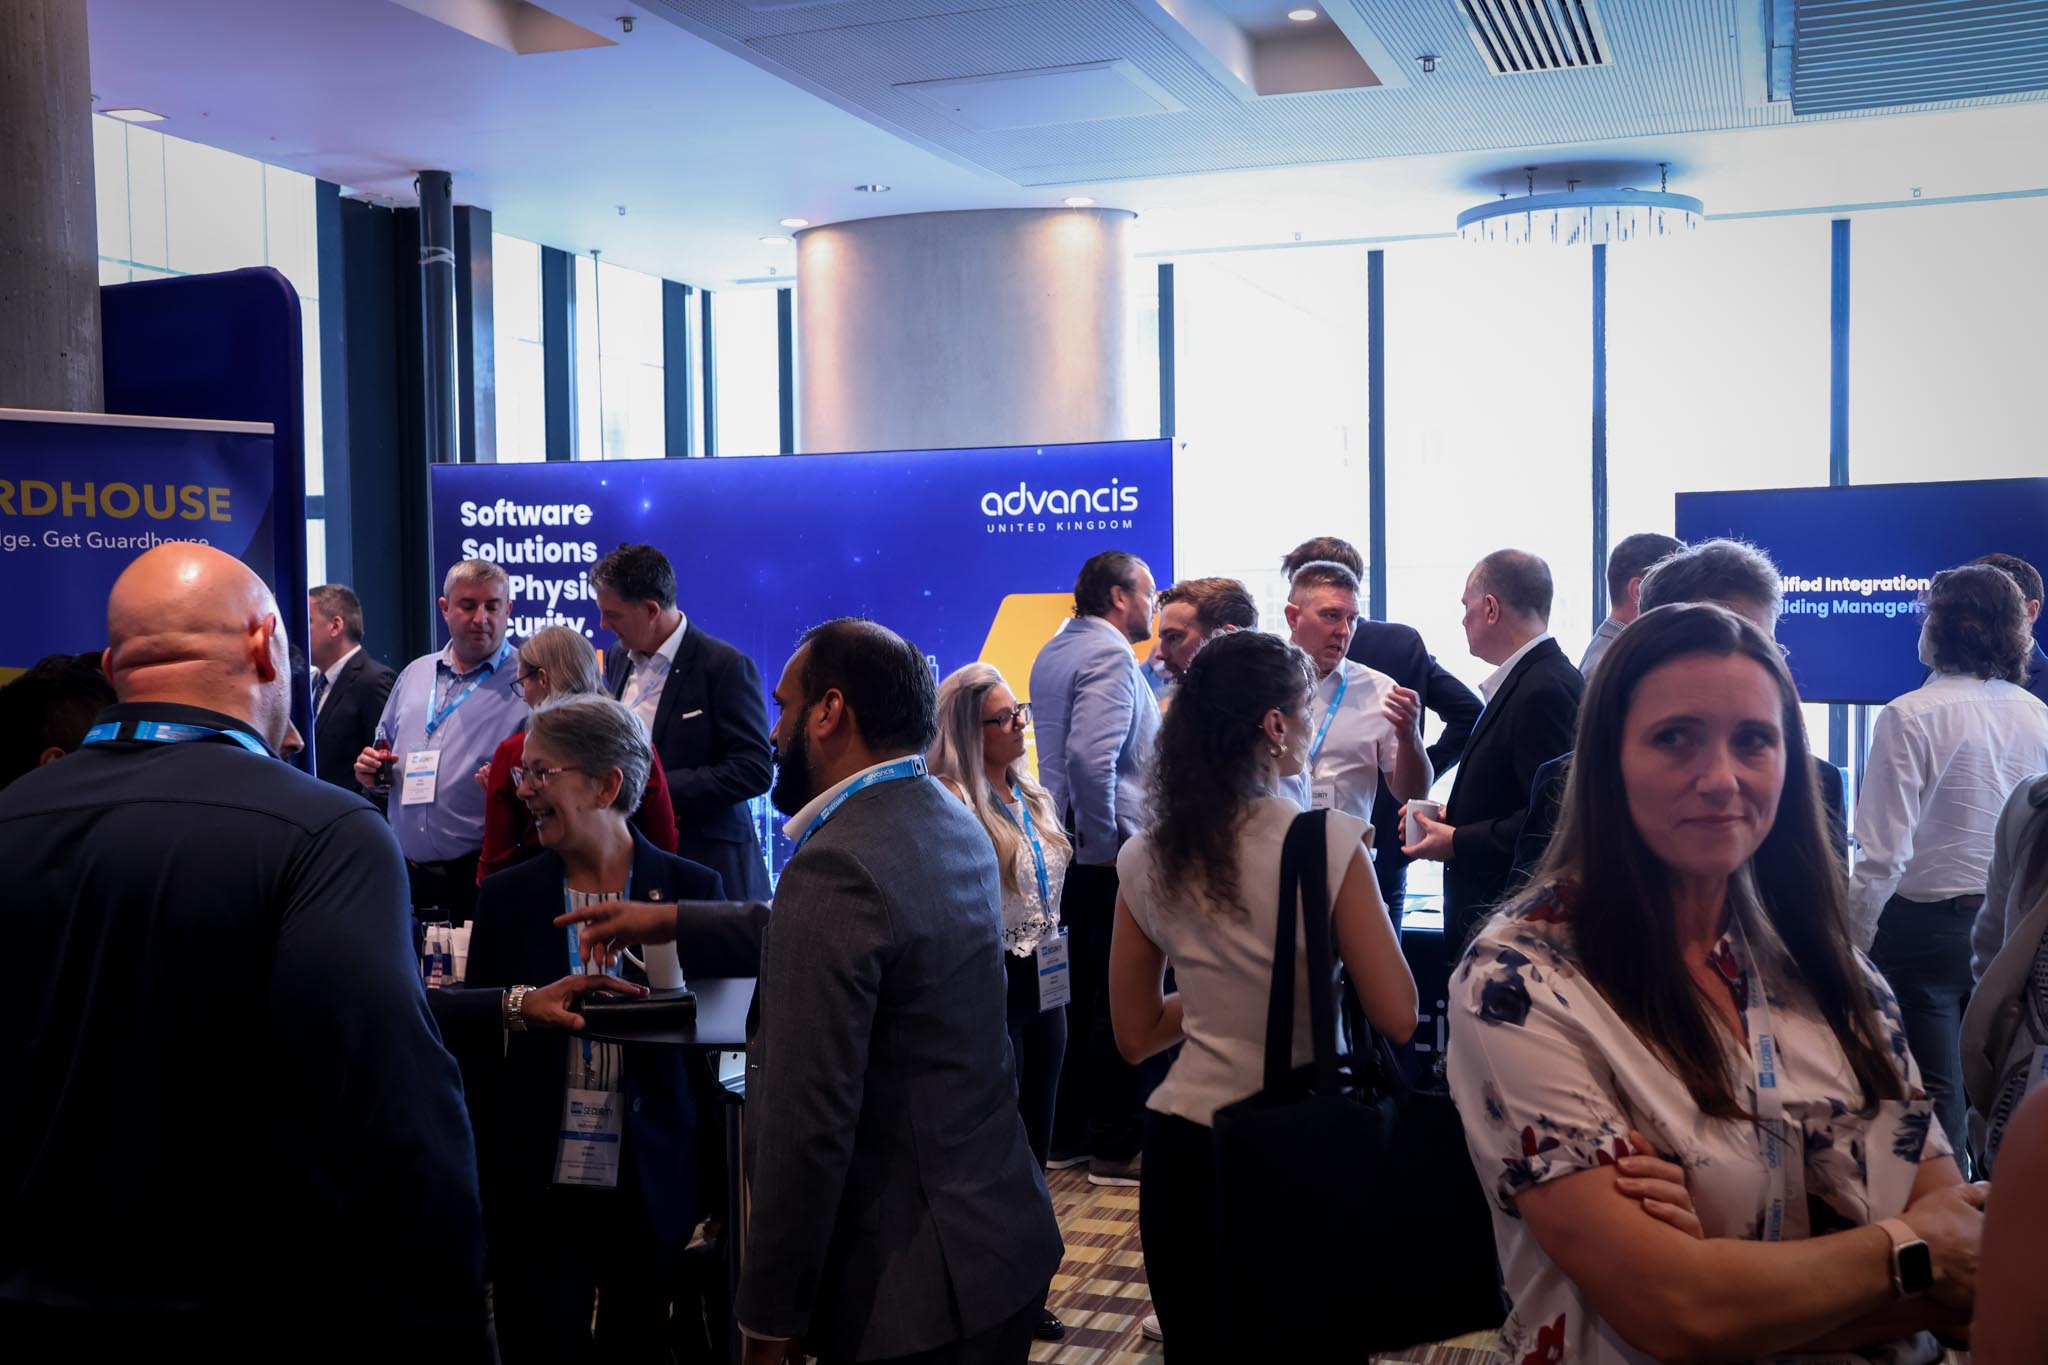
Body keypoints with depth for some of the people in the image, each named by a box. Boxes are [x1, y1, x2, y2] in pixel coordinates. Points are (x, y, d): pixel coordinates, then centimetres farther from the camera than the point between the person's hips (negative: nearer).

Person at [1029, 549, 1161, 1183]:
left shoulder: (1053, 652, 14)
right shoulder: (1110, 655, -15)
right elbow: (1091, 756, -27)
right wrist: (1110, 840, -19)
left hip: (1072, 851, 9)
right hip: (1111, 854, -9)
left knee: (1078, 993, 15)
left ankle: (1067, 1133, 23)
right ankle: (1115, 1144, 7)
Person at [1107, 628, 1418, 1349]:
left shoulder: (1145, 862, -2)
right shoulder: (1330, 841, -15)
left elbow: (1137, 1035, 6)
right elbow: (1398, 1017, -11)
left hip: (1185, 1148, 3)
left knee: (1200, 1342, 17)